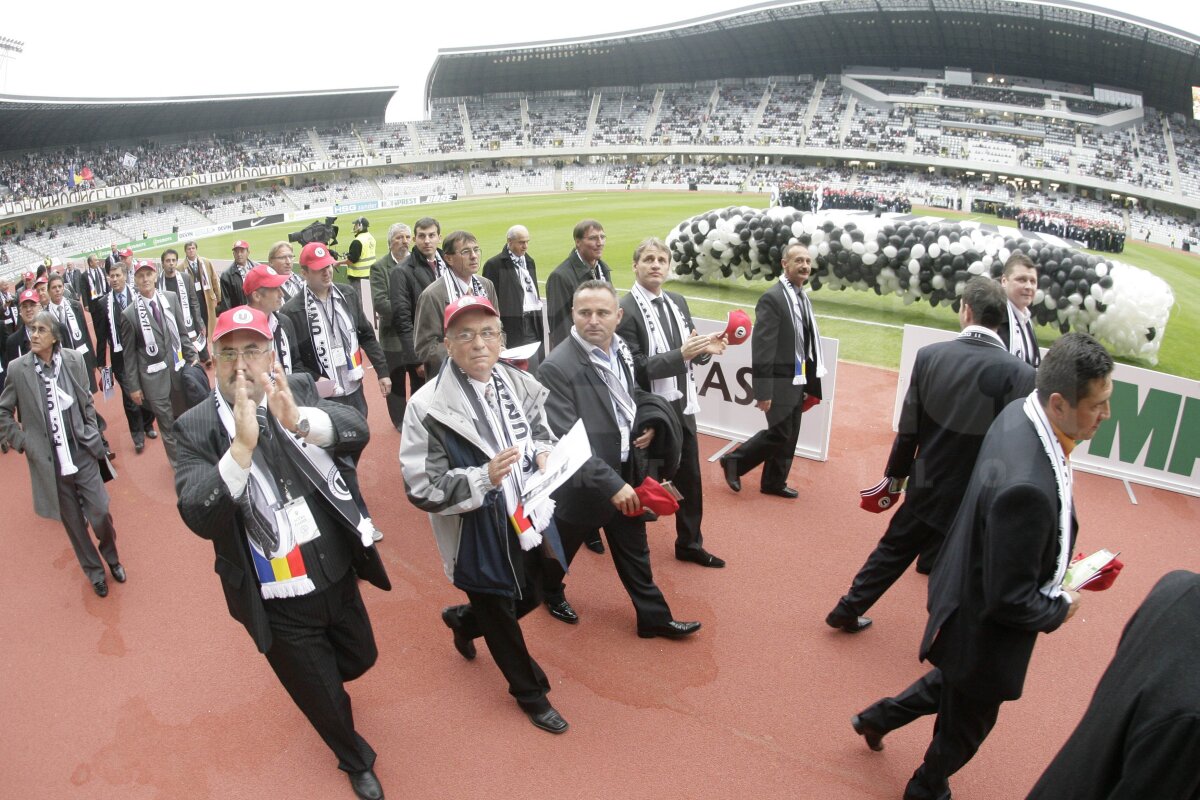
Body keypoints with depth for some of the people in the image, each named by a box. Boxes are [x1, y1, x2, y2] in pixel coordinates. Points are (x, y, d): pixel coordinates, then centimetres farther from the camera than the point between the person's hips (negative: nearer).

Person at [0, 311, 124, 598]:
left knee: (100, 514, 1)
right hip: (49, 461, 0)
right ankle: (94, 571, 32)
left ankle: (111, 556, 32)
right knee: (73, 523, 12)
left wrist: (92, 437, 4)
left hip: (82, 454, 0)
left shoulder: (74, 360, -4)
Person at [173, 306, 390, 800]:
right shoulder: (197, 427, -13)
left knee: (361, 658, 27)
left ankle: (320, 681, 64)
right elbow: (199, 518, -25)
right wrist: (241, 446, -38)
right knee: (322, 699, 17)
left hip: (338, 578, 3)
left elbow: (357, 431, -21)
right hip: (277, 605, -3)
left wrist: (300, 420, -40)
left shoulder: (298, 391, -5)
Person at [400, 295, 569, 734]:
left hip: (527, 520, 6)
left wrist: (544, 452, -10)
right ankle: (531, 692, 45)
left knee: (531, 597, 26)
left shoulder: (522, 385, -6)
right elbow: (421, 488, -22)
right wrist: (484, 477, -33)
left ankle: (462, 620, 57)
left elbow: (541, 432, 13)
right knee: (499, 617, 16)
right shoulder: (429, 406, -23)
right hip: (478, 537, -6)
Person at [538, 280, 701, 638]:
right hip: (584, 482, -6)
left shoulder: (621, 349, -2)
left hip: (626, 473, 6)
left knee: (634, 552, 20)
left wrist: (646, 424, -3)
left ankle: (654, 617, 36)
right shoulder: (557, 367, -25)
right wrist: (611, 484, -28)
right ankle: (550, 592, 49)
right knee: (560, 548, 21)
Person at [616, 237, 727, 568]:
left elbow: (690, 354, 12)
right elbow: (635, 368, -21)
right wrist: (681, 355, -28)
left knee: (690, 478, 16)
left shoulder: (677, 302, 8)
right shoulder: (626, 310, -16)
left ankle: (689, 544, 35)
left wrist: (706, 348, -10)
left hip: (682, 407, 7)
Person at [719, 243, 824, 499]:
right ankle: (734, 460, 14)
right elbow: (762, 347, -19)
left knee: (789, 436, 13)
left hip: (799, 380, 8)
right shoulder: (772, 298, -16)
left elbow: (808, 344, 14)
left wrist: (811, 384, 12)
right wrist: (763, 391, -21)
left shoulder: (804, 299, 12)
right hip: (780, 381, -8)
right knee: (780, 433, -4)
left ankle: (774, 483, 27)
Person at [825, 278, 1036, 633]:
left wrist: (895, 474, 12)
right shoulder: (1019, 374, -19)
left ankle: (847, 610, 36)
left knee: (892, 551, 23)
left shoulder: (930, 355, -9)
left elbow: (908, 428, -3)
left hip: (926, 487, 3)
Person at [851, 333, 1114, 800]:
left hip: (972, 588, 8)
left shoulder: (1020, 412, -13)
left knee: (954, 683, 35)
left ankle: (878, 717, 54)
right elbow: (1009, 600, -31)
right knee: (966, 725, 23)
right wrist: (1059, 610, -12)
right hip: (985, 630, -8)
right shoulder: (1027, 487, -41)